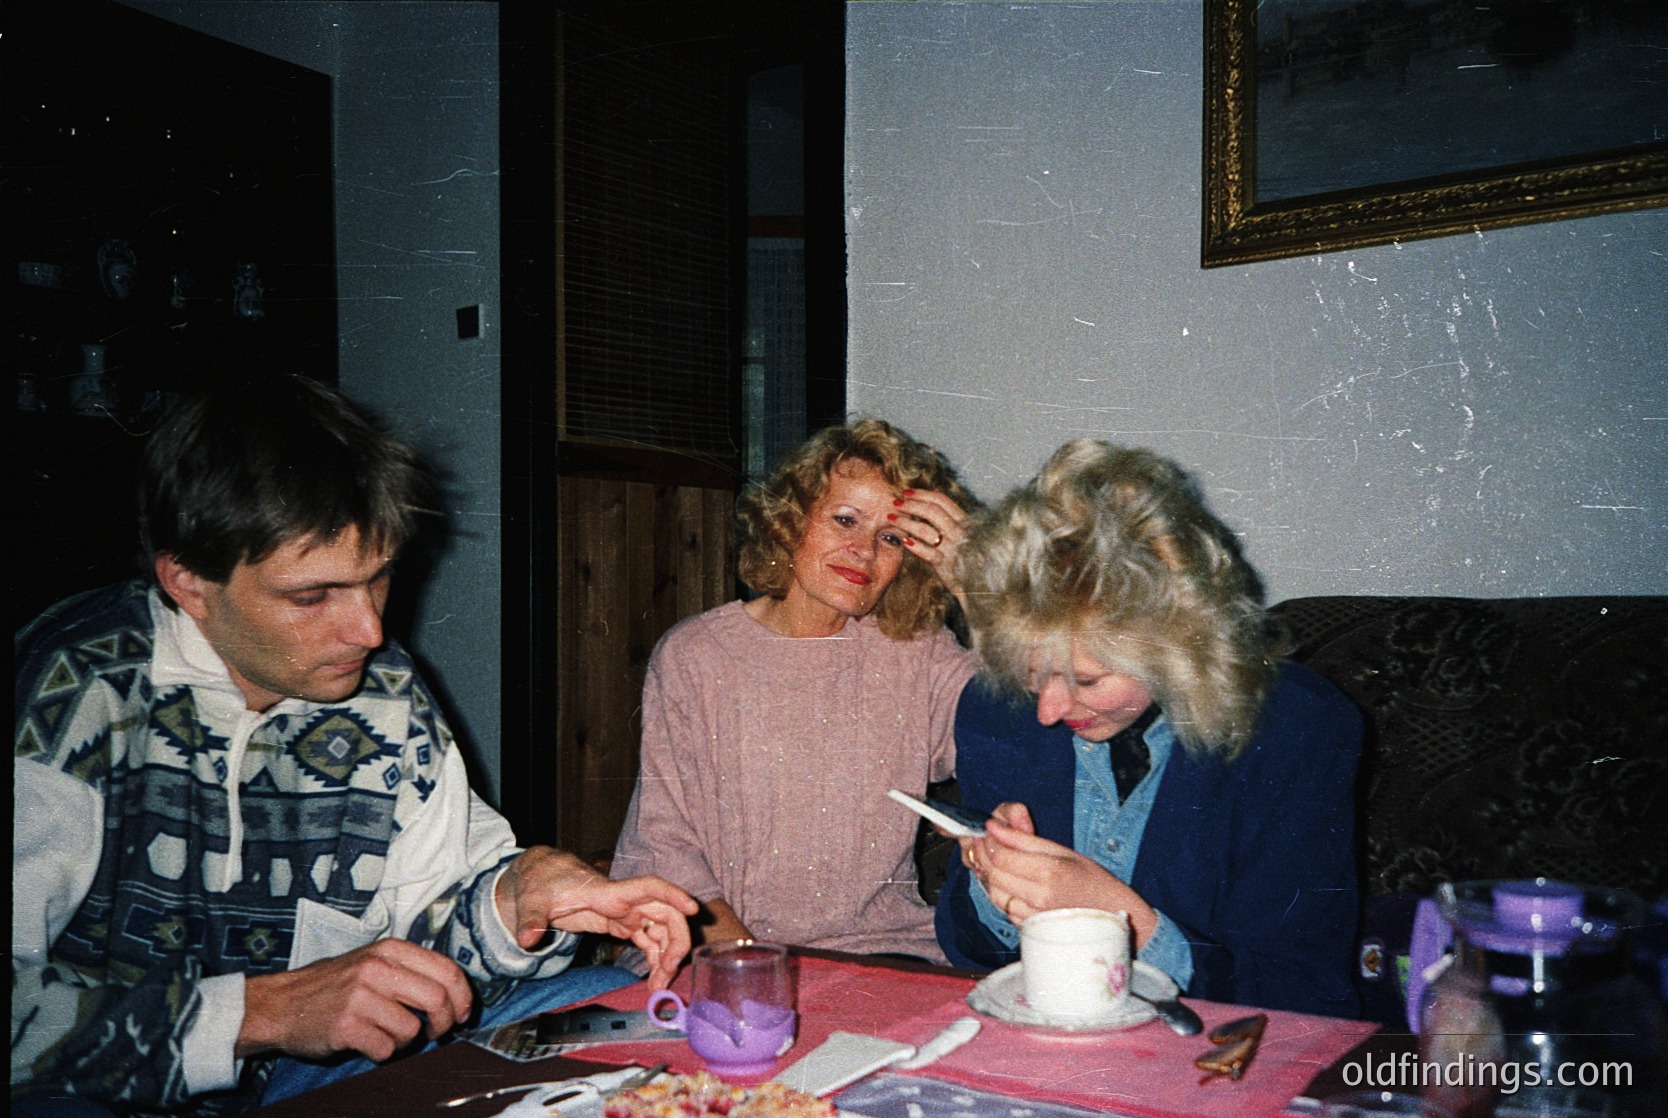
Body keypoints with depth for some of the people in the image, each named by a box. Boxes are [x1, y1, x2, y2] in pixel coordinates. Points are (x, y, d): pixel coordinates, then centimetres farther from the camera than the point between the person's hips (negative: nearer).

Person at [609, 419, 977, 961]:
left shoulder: (918, 655, 5)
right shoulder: (691, 655, 3)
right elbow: (664, 840, 0)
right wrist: (745, 960, -15)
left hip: (883, 955, 2)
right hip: (717, 957, -1)